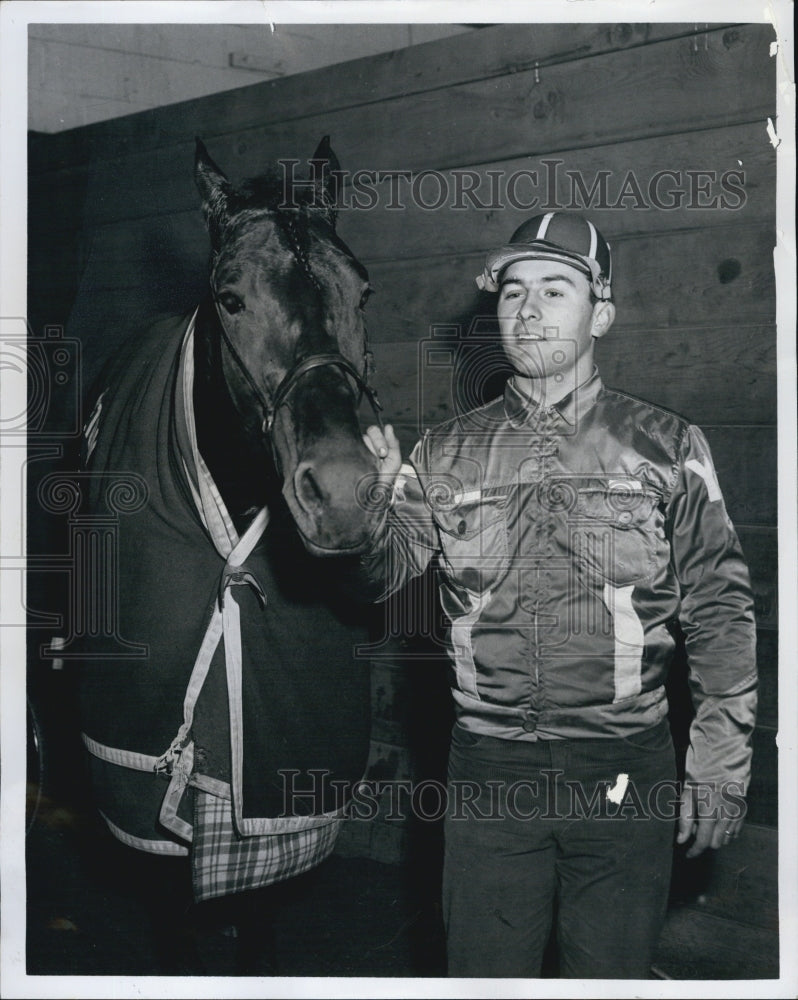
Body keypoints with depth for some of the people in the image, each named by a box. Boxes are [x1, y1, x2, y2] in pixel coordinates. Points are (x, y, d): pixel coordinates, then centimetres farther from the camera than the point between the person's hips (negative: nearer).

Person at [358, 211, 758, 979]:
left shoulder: (665, 448, 0)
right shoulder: (448, 453, 5)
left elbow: (720, 612, 1)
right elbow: (381, 576, 0)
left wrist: (719, 770, -2)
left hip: (625, 772, -1)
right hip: (488, 770, 1)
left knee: (611, 971, 13)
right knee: (483, 969, 13)